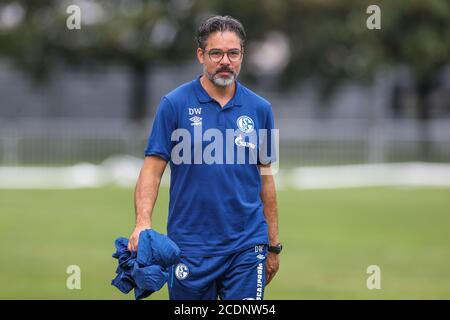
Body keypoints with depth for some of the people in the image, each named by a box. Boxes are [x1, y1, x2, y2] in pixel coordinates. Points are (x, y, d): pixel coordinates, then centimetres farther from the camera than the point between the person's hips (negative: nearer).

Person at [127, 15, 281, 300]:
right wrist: (143, 223, -21)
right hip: (190, 246, -1)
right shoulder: (174, 104, -3)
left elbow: (265, 177, 12)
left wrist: (274, 244, 11)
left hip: (246, 246, 1)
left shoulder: (260, 109, 5)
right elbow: (153, 168, -6)